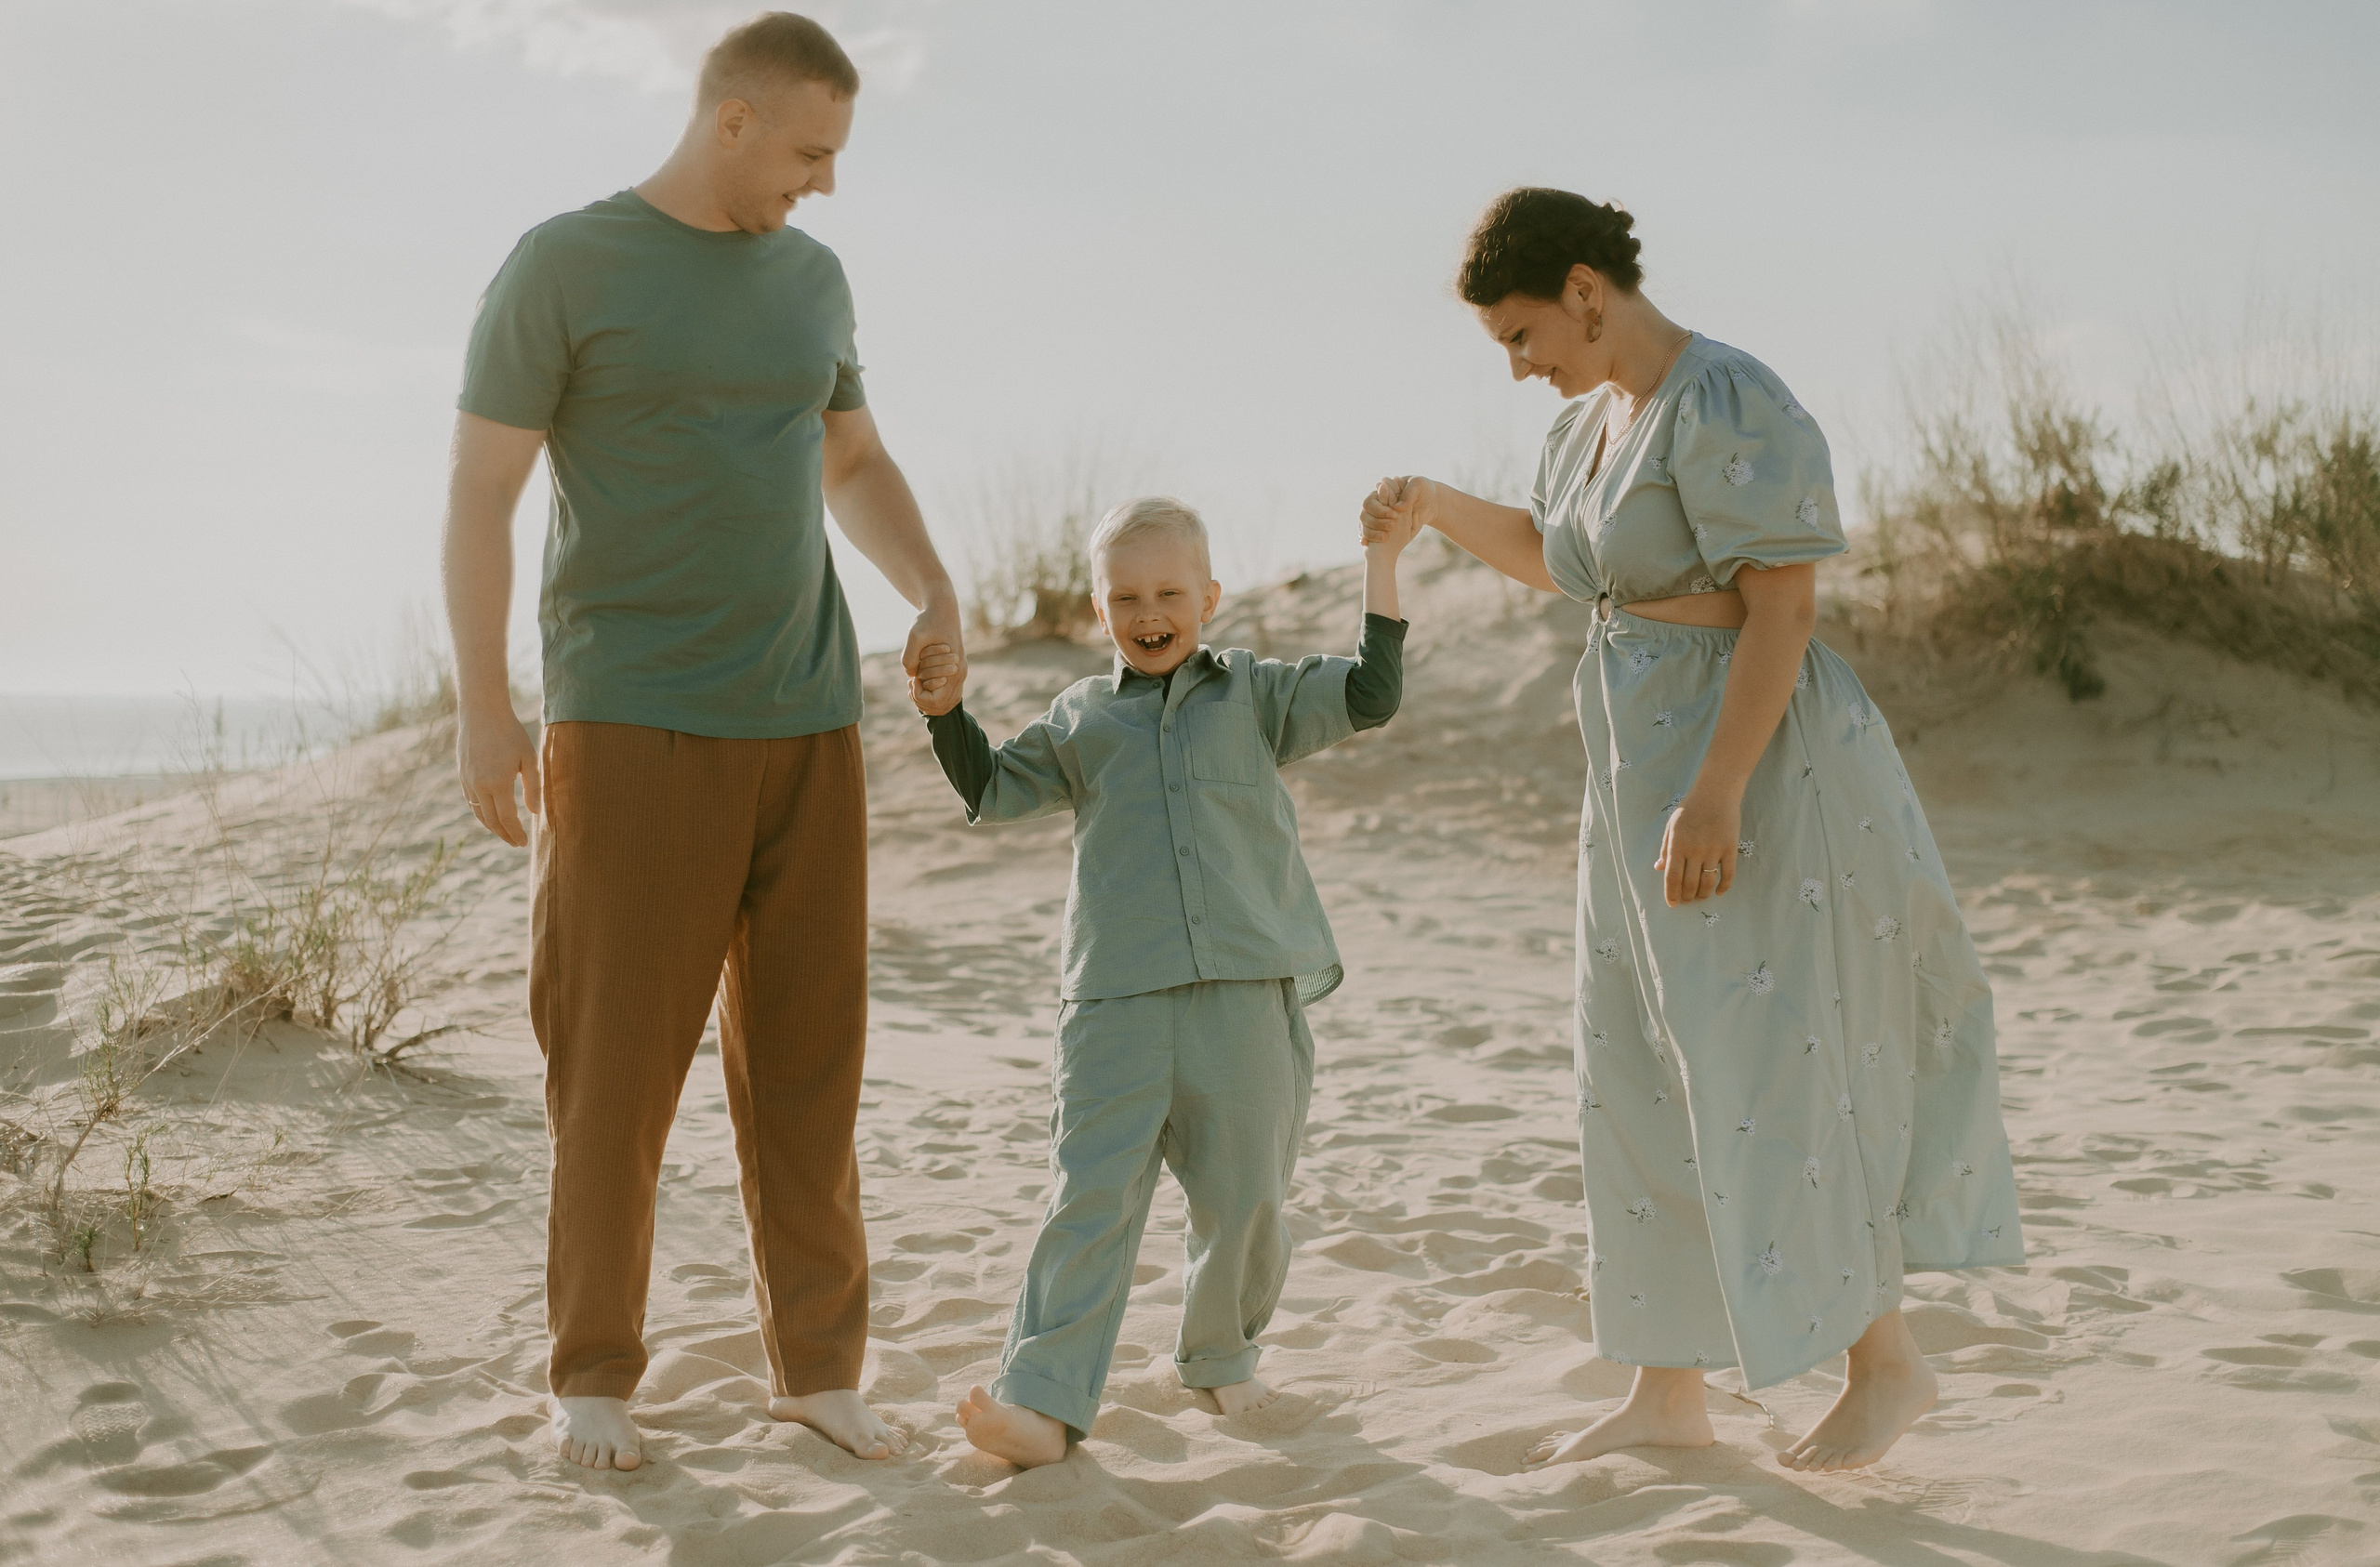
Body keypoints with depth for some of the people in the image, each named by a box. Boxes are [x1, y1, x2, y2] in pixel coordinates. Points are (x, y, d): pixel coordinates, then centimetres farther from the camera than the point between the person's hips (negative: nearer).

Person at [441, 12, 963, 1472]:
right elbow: (479, 494, -6)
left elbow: (858, 467, 23)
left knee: (806, 1046, 5)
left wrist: (938, 597, 4)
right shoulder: (561, 266, -5)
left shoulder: (810, 278, 12)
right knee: (619, 1050, -3)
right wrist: (484, 709, -14)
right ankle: (595, 1372, 11)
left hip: (806, 719, 5)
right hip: (633, 723, -5)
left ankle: (818, 1363, 14)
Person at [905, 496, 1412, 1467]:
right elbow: (995, 791, 20)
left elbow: (1370, 695, 6)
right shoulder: (1083, 717, 16)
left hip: (1246, 994, 0)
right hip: (1114, 1000, 0)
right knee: (1091, 1197, -10)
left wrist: (1381, 559, 3)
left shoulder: (1253, 694, 13)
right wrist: (947, 713, 4)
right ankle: (1044, 1402, -15)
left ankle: (1220, 1356, 31)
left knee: (1244, 1199, 7)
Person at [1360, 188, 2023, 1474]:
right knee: (1647, 1077, 10)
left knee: (1770, 1073, -5)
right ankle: (1667, 1394, 18)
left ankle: (1887, 1361, 12)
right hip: (1650, 769, 10)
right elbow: (1552, 559, 30)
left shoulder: (1729, 404, -17)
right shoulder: (1595, 416, 12)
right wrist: (1433, 507, 14)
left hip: (1752, 761, -10)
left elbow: (1785, 606, -22)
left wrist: (1717, 792, -27)